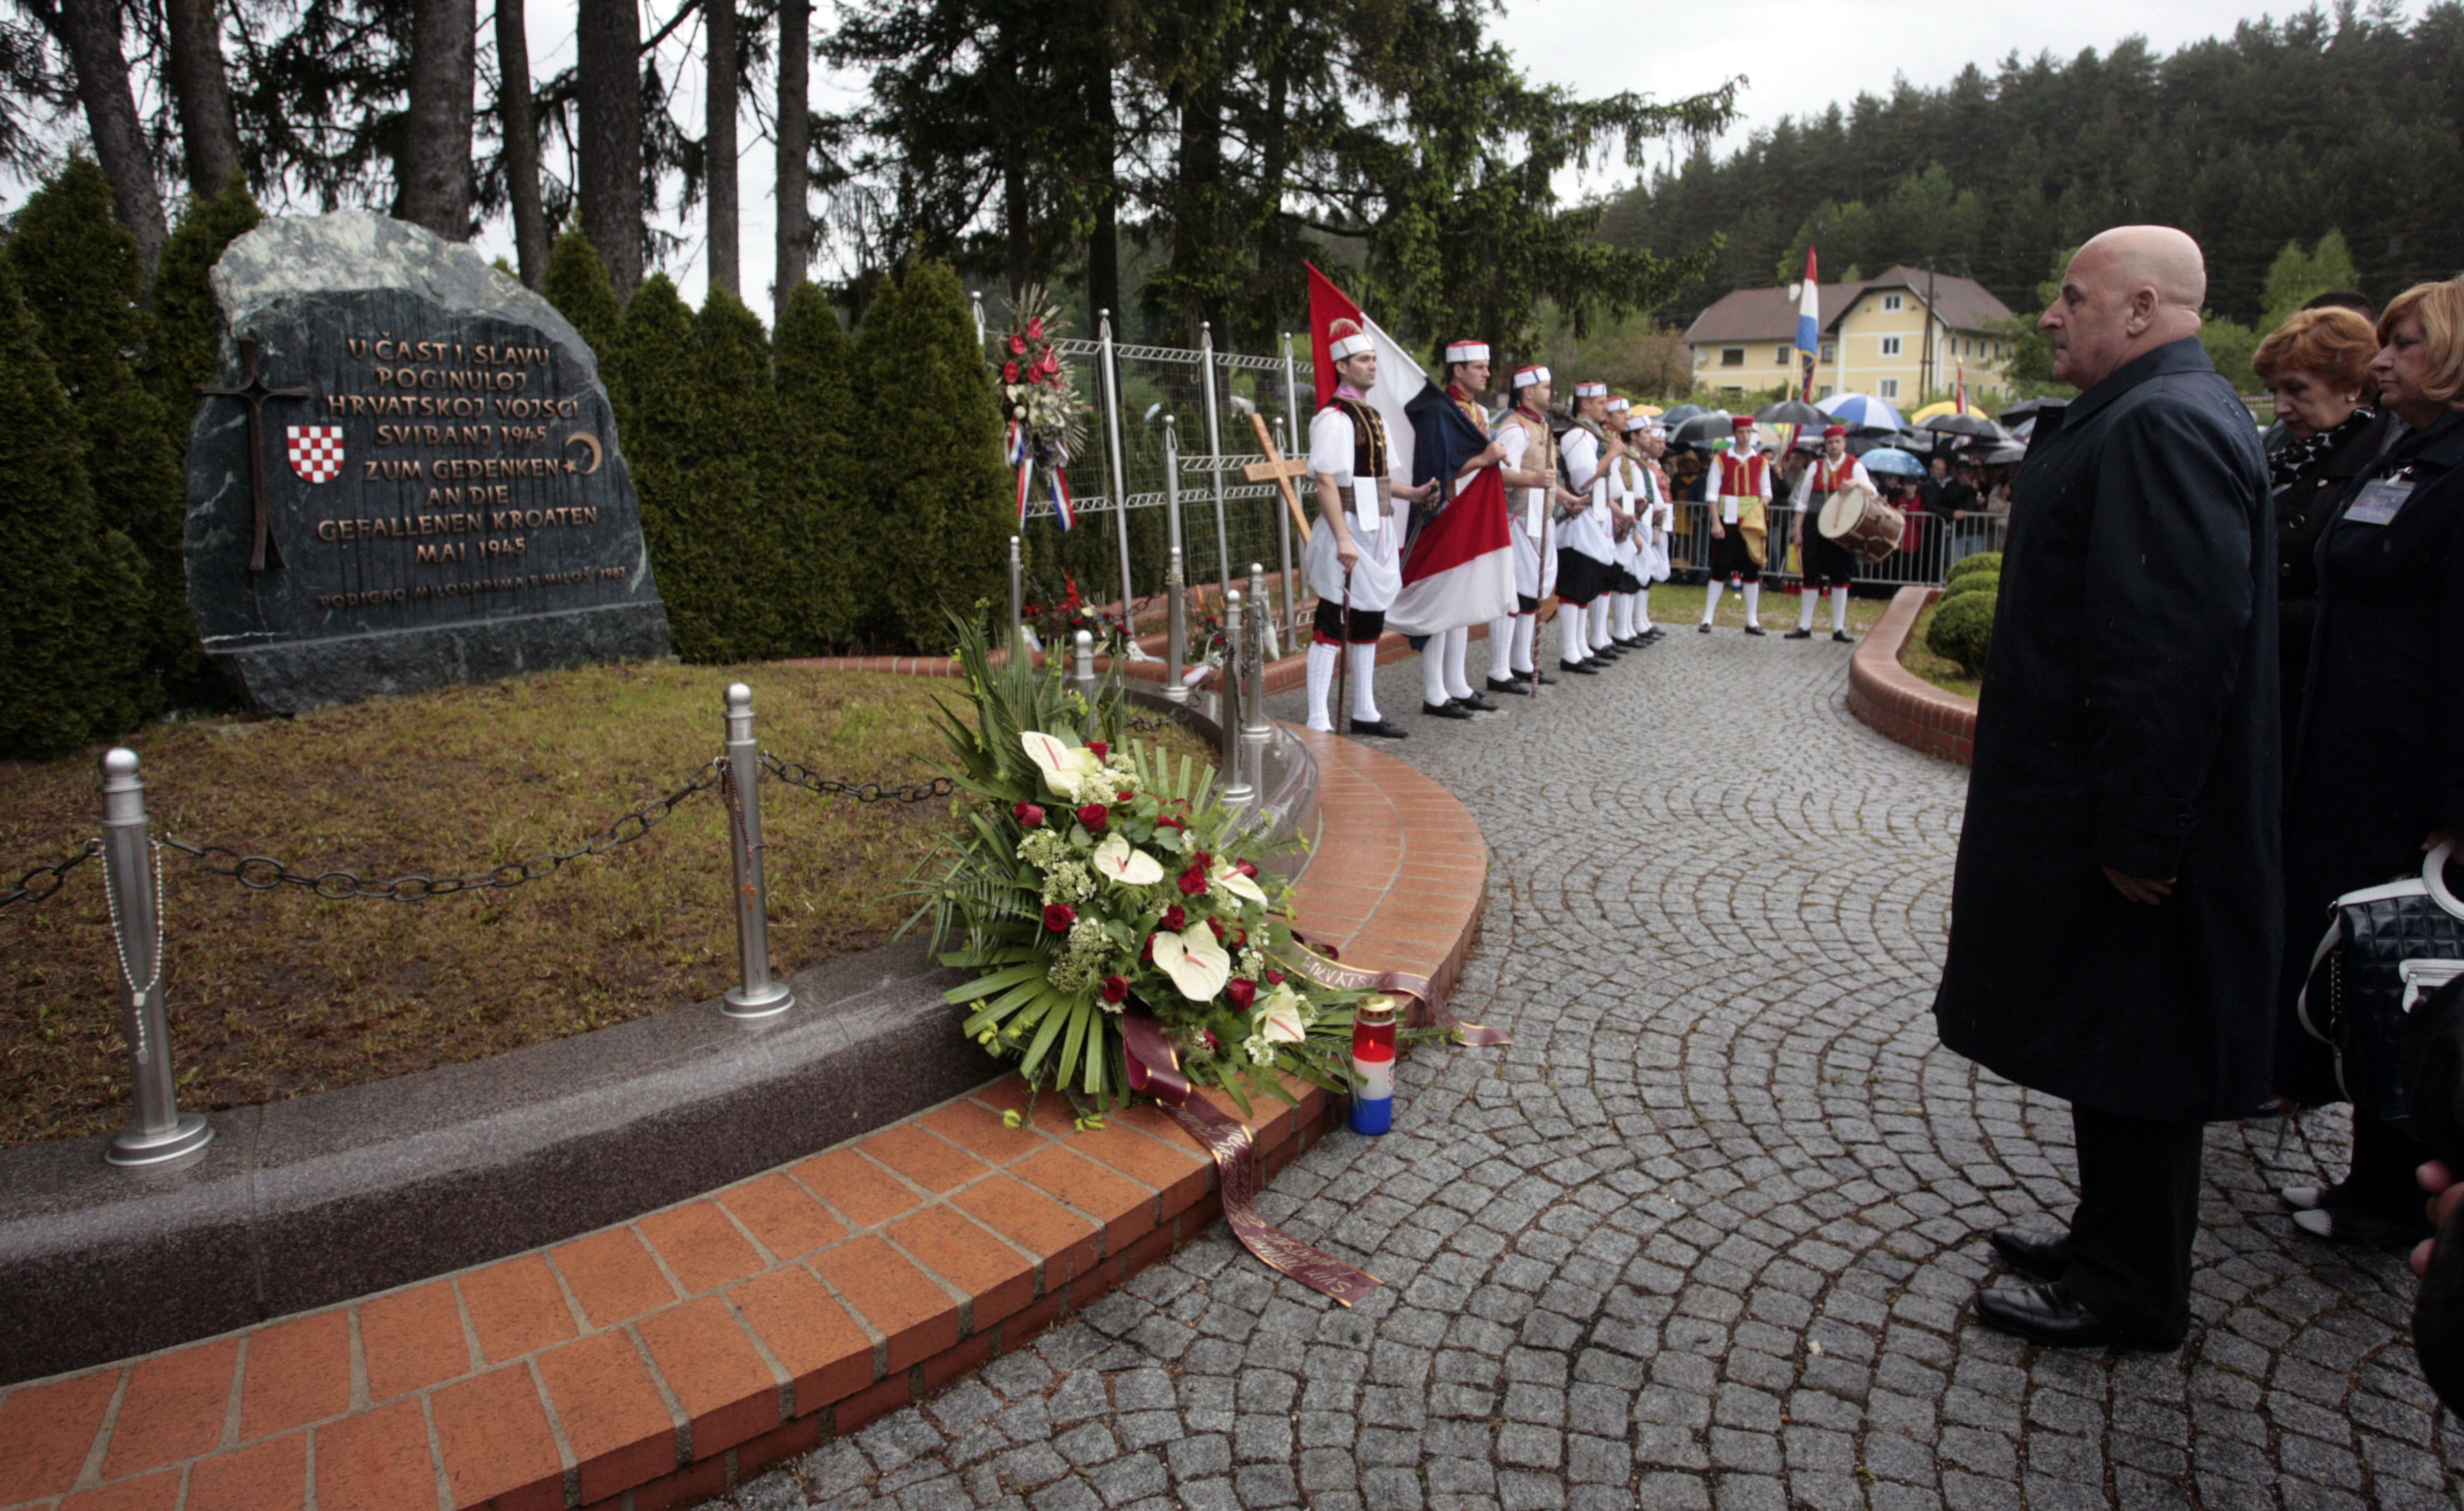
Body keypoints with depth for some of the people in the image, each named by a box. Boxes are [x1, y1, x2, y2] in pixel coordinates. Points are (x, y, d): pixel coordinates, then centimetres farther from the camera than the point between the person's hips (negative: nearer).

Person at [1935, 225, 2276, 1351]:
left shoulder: (2163, 426, -20)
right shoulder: (2153, 414, 14)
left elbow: (2176, 649, -28)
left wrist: (2139, 836, -25)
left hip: (2128, 823, -10)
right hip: (2108, 805, 10)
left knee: (2129, 1051, 3)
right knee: (2116, 1042, 19)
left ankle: (2130, 1296, 19)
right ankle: (2113, 1246, 34)